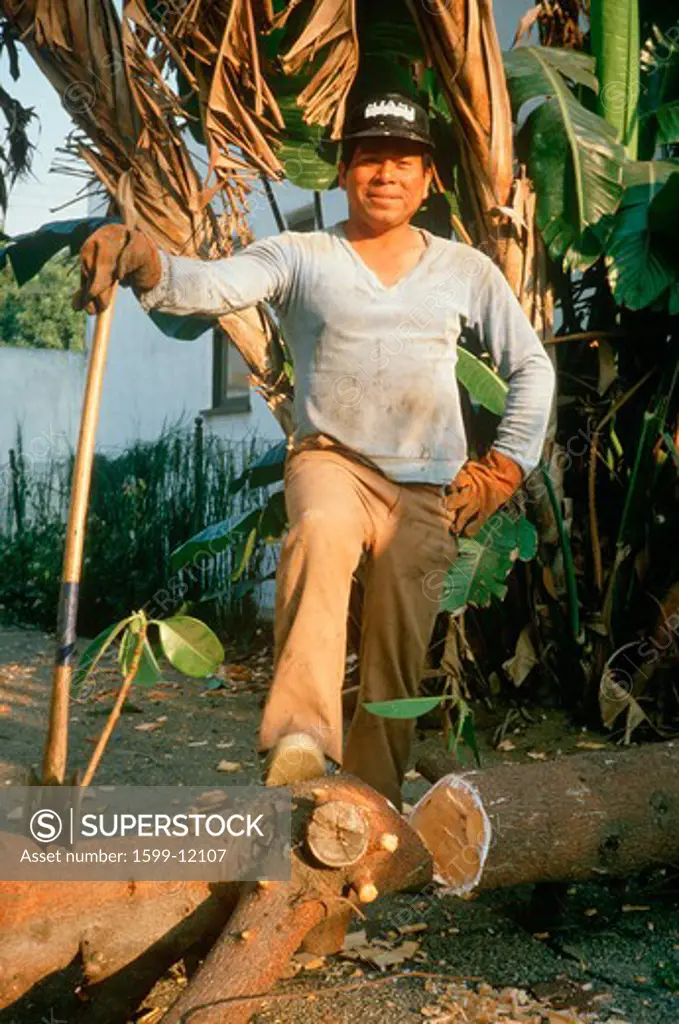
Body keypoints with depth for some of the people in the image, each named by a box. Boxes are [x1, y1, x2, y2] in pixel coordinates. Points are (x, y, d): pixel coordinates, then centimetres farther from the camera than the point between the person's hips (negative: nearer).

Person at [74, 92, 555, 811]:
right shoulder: (300, 257, 4)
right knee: (321, 533, -38)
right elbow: (210, 284, -15)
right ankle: (298, 739, -45)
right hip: (331, 458, -2)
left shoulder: (465, 271, 12)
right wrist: (142, 261, -37)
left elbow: (530, 368, 19)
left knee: (395, 662, 2)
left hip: (427, 490, 3)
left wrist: (503, 468, 9)